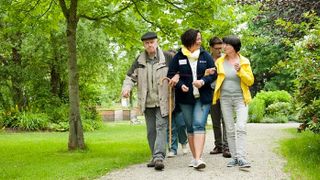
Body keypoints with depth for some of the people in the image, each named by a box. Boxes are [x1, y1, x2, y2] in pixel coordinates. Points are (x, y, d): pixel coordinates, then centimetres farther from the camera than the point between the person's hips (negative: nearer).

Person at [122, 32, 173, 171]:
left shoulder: (167, 57, -1)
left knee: (161, 128, -13)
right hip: (147, 103, 4)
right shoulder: (139, 60, 8)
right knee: (151, 131, 9)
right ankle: (155, 157, 19)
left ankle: (159, 156, -19)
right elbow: (131, 76, 10)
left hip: (162, 102, -4)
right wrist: (126, 87, -9)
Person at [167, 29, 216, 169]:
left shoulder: (205, 56, 3)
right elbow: (171, 75, 1)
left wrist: (204, 81, -15)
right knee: (190, 127, 9)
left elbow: (214, 73, 3)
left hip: (203, 97, -1)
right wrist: (180, 85, -17)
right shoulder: (178, 57, 0)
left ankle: (198, 159, -20)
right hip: (185, 98, 1)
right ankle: (194, 157, 20)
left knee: (199, 125, -14)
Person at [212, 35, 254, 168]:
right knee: (230, 130, 4)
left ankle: (241, 158, -17)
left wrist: (240, 71, -15)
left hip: (240, 98, -2)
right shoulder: (220, 61, 6)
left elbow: (250, 81, -1)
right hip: (225, 98, 2)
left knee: (241, 128, -15)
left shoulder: (244, 62, 1)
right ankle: (234, 157, 11)